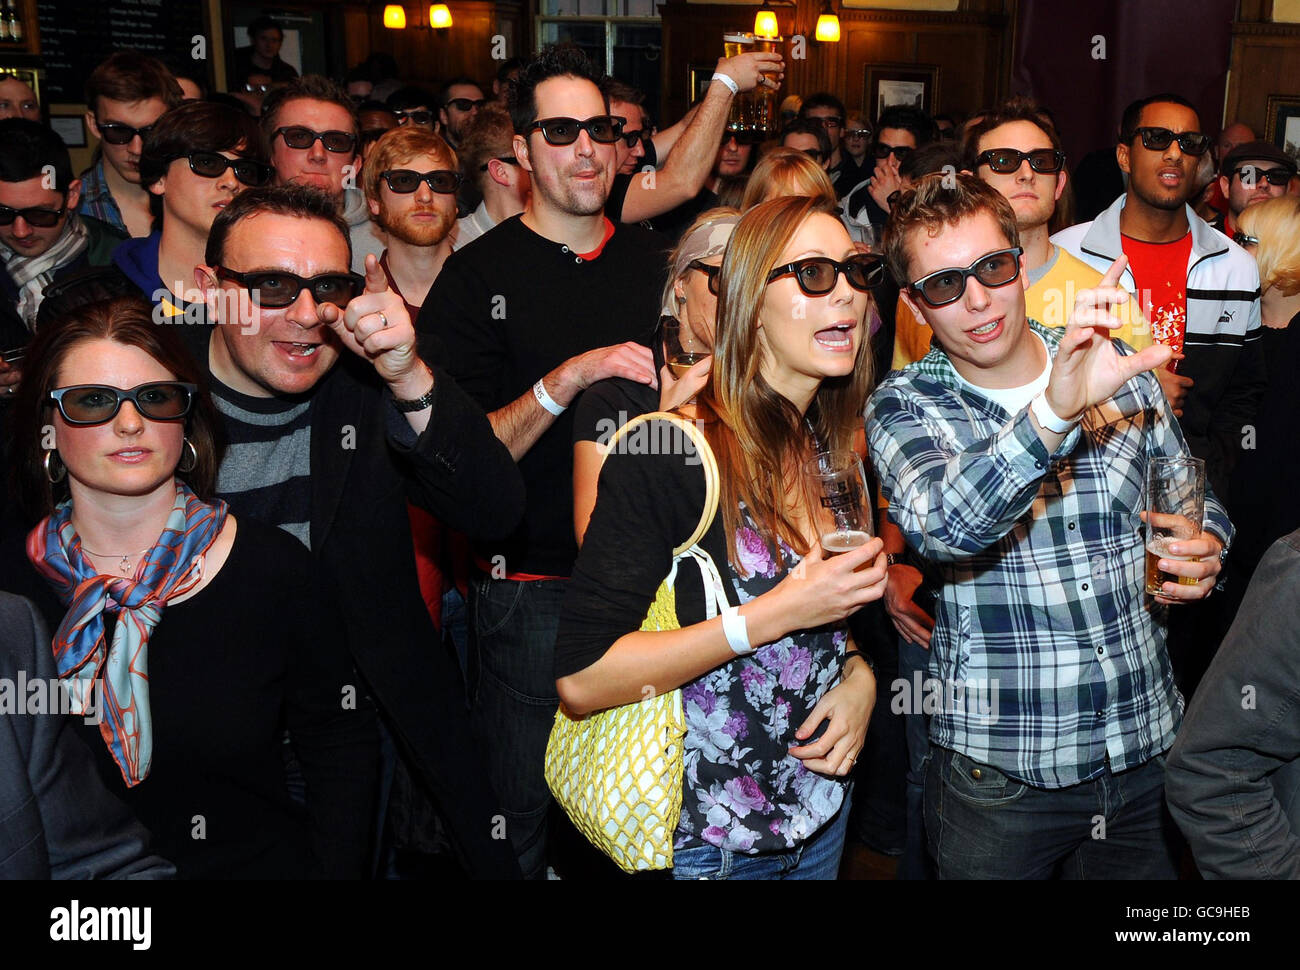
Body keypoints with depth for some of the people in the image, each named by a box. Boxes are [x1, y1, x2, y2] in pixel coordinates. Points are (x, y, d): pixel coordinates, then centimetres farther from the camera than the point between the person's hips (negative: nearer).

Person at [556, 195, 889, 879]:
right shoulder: (669, 453, -22)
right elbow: (580, 680, -26)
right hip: (702, 844, -6)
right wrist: (776, 615, -27)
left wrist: (858, 672, -5)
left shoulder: (835, 447, 1)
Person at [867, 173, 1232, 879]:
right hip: (1002, 767, -3)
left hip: (1151, 742, 4)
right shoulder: (904, 408, -9)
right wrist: (1055, 410, -45)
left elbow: (1195, 503, 15)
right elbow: (943, 525, -31)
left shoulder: (1119, 371, 1)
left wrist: (1207, 551, -8)